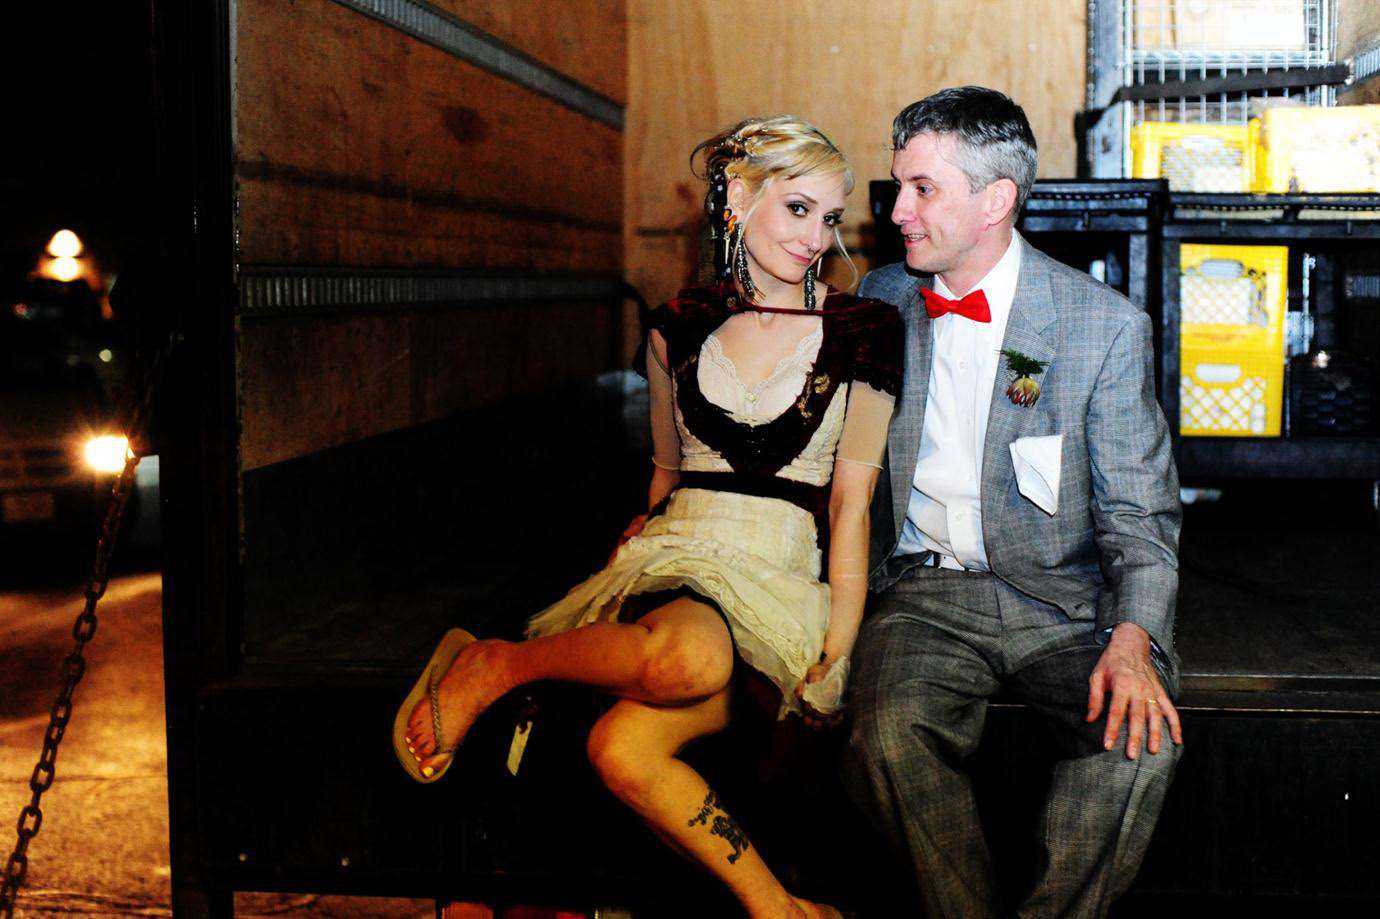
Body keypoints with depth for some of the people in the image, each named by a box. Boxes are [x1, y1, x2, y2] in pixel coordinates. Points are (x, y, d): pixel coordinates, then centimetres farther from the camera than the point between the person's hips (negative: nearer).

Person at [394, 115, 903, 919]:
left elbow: (852, 500, 1)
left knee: (624, 748, -32)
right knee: (686, 659, -40)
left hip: (787, 579, -1)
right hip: (679, 559, 2)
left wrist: (838, 649, -5)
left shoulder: (863, 334, 4)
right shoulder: (680, 330, 12)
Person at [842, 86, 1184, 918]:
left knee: (1142, 733, -28)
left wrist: (1131, 640, -20)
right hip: (925, 590, 2)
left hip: (1062, 599, -1)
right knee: (888, 733, -28)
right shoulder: (879, 303, 6)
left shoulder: (1108, 326, -4)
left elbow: (1140, 515, -2)